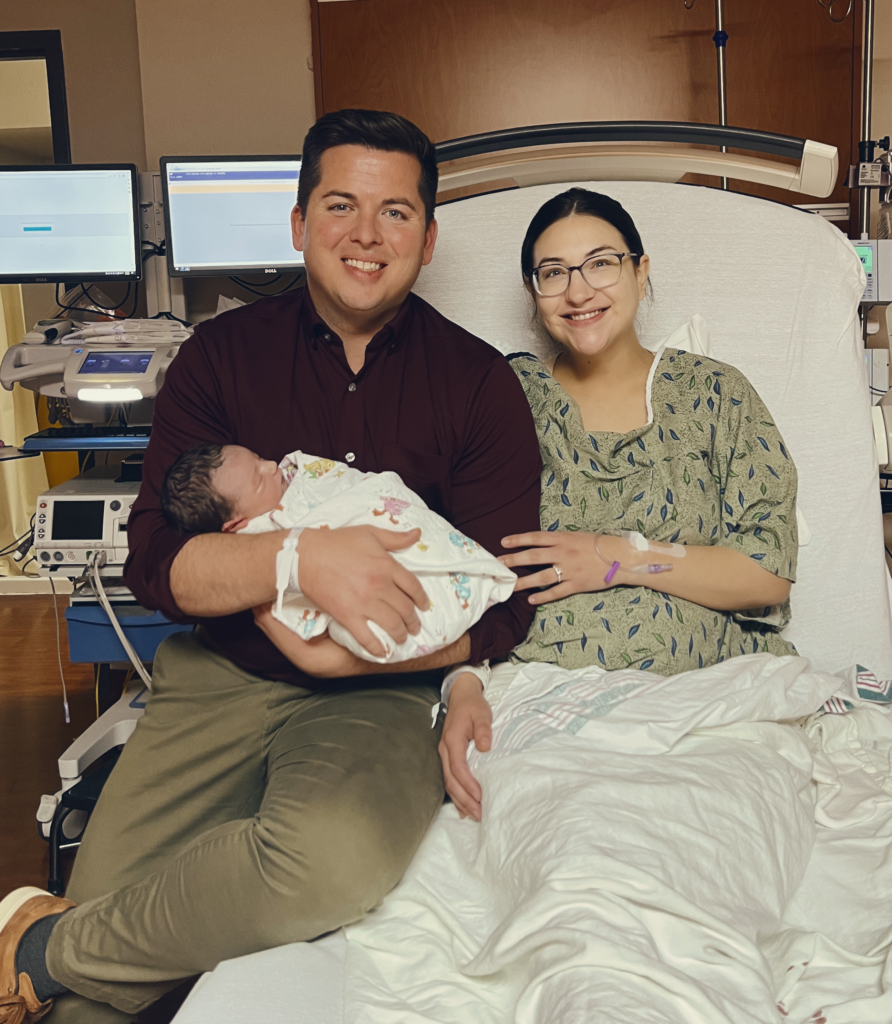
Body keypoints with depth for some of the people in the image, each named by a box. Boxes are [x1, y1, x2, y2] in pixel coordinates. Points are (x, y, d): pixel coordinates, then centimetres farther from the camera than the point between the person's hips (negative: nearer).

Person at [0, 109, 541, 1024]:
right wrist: (298, 555, -25)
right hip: (217, 674, 1)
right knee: (107, 893, -21)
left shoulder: (478, 384, 2)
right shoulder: (221, 355, 5)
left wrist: (347, 654, -18)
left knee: (337, 861, -32)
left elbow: (502, 606, -3)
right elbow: (154, 562, -5)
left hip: (380, 693, -1)